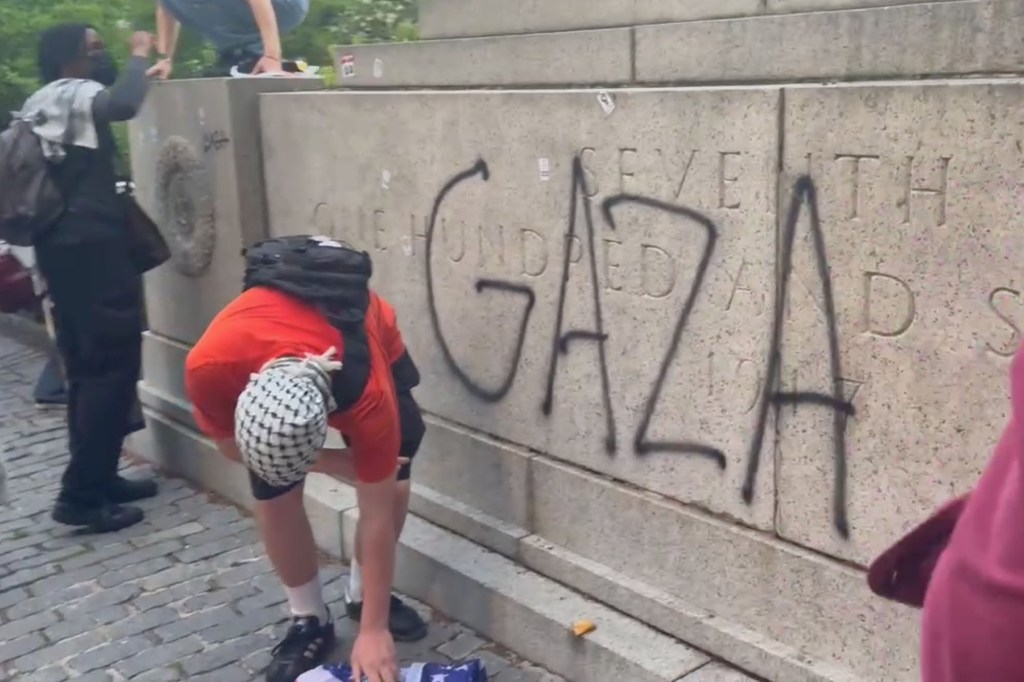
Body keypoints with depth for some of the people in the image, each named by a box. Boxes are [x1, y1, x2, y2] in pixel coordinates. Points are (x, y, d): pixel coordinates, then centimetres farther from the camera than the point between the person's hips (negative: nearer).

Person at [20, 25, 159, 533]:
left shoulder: (36, 105, 19)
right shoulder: (76, 93, -9)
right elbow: (123, 105, -30)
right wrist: (139, 55, -15)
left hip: (59, 247, 10)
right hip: (92, 247, -10)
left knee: (86, 367, 13)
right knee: (114, 365, -8)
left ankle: (96, 479, 19)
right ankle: (81, 495, -8)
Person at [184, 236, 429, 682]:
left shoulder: (368, 395, -44)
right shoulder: (210, 366, -42)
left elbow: (377, 515, -32)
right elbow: (230, 446, -18)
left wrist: (373, 631, -25)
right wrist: (335, 464, -25)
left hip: (368, 340, -1)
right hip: (261, 352, 1)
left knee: (392, 481, -12)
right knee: (273, 496, -11)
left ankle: (361, 595, 15)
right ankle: (310, 620, 10)